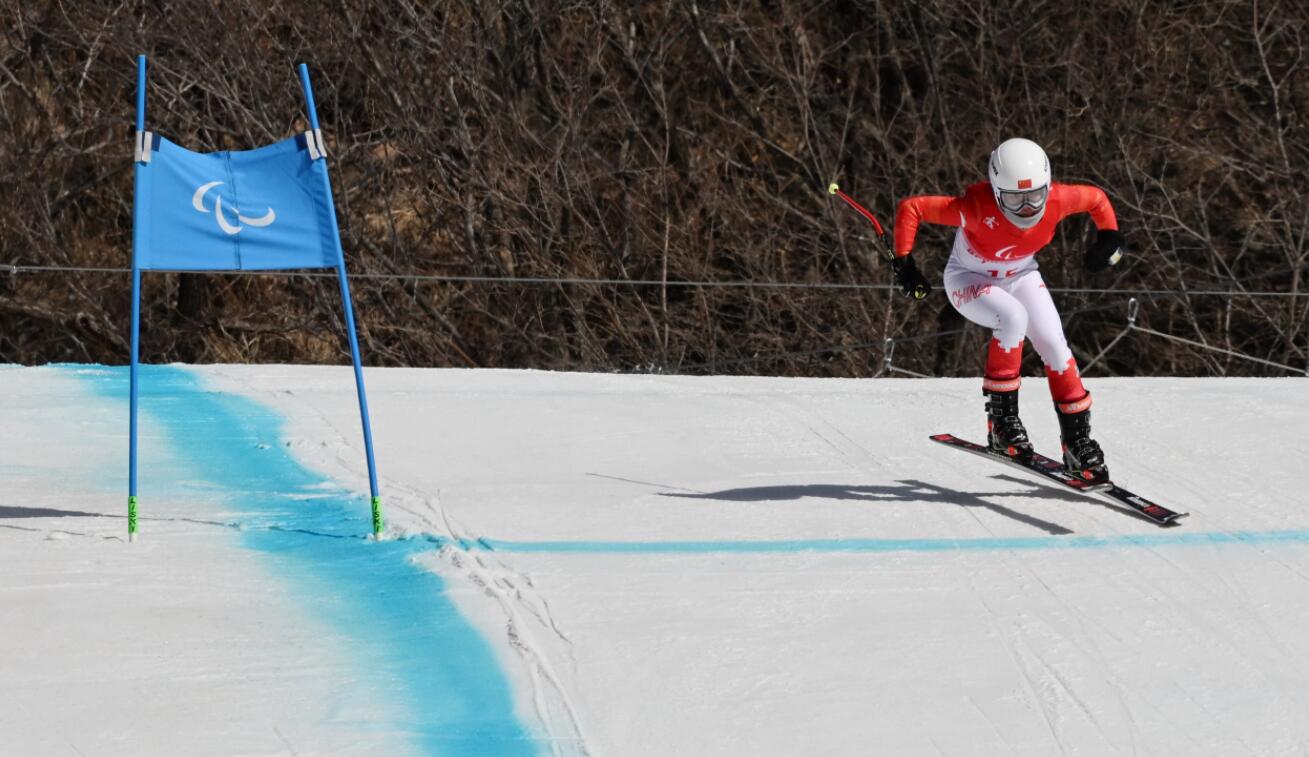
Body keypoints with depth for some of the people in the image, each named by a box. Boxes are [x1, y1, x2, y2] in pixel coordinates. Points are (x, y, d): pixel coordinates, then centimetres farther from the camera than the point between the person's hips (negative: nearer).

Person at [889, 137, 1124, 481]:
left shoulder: (1057, 200, -26)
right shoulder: (978, 208, -37)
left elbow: (1096, 199, -3)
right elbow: (911, 208, -29)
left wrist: (1109, 237, -10)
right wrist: (904, 262, -29)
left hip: (1020, 276, 4)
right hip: (969, 280, -4)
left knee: (1054, 347, -11)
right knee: (1014, 318, -33)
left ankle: (1078, 442, 3)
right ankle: (1002, 418, -22)